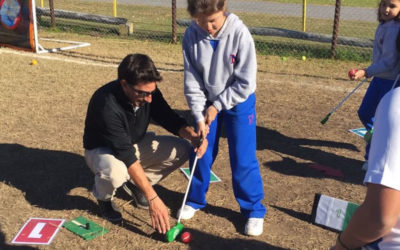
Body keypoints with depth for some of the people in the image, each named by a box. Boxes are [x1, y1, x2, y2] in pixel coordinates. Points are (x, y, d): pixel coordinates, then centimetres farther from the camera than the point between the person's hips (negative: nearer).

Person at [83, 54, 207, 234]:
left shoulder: (148, 92, -19)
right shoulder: (106, 105, -36)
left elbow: (170, 119, -7)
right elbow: (127, 156, -38)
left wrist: (192, 135, -29)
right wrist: (153, 198, -39)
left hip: (135, 143, 6)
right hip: (102, 149, -6)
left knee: (181, 149, -12)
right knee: (115, 171, -41)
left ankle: (134, 183, 8)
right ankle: (104, 197, -2)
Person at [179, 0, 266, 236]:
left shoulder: (239, 33, -24)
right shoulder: (191, 35, -15)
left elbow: (246, 83, -19)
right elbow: (192, 81, -9)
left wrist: (217, 106, -15)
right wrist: (199, 116, -15)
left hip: (238, 103, -3)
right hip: (207, 103, 3)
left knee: (243, 159, -1)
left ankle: (254, 209, 17)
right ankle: (195, 199, 32)